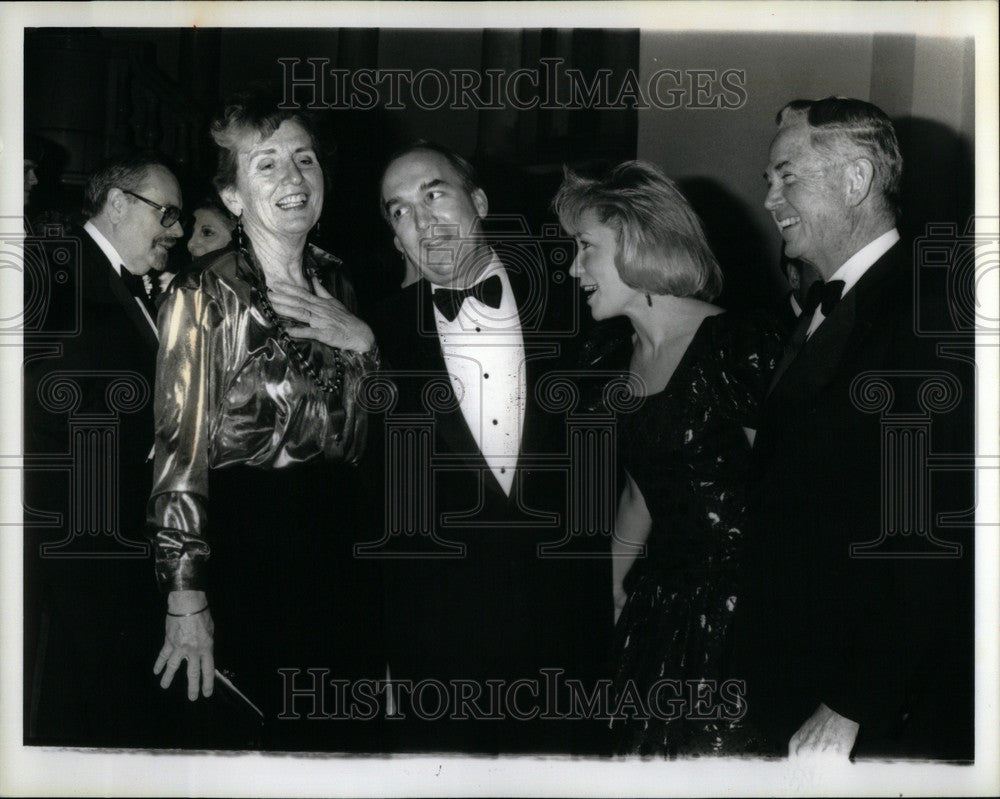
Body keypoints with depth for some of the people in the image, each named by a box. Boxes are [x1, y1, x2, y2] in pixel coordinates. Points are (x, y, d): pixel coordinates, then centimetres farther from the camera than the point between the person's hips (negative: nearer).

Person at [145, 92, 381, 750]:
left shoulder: (334, 282, 6)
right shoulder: (205, 298, -13)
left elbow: (367, 430, 12)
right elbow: (180, 451, -13)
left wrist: (362, 342, -8)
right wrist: (187, 602, -17)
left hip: (334, 535, 6)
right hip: (241, 541, -6)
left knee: (338, 726, 14)